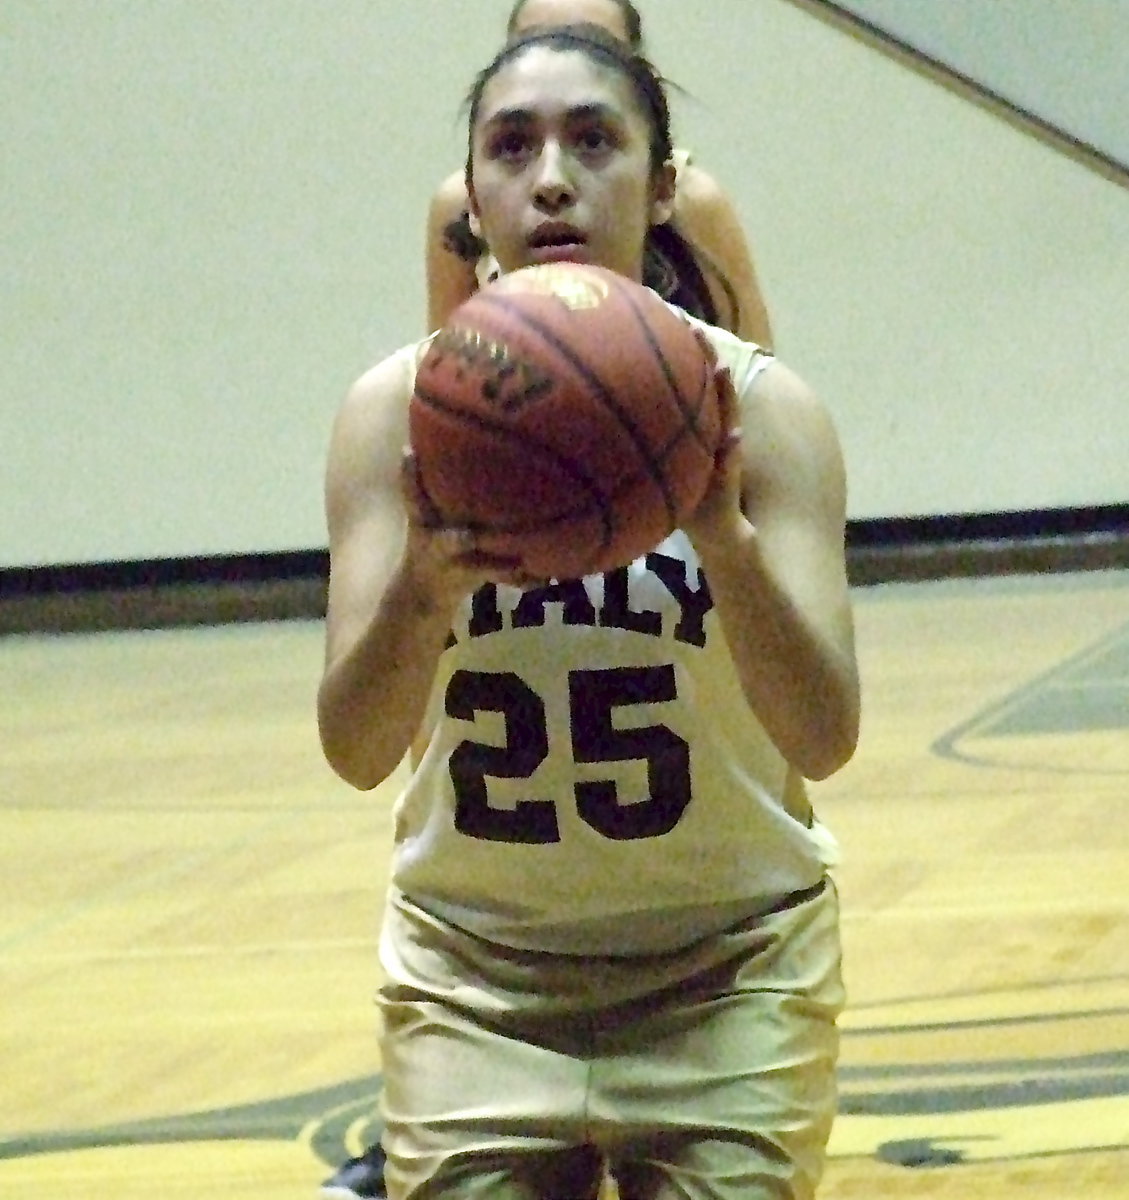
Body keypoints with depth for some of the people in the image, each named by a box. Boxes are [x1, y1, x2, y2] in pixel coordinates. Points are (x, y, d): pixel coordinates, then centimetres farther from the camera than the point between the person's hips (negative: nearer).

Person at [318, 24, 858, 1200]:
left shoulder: (754, 406, -11)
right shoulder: (400, 409, -8)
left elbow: (825, 737, -21)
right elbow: (352, 748, -18)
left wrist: (724, 537, -38)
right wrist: (421, 589, -38)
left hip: (728, 964, -1)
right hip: (477, 969, 1)